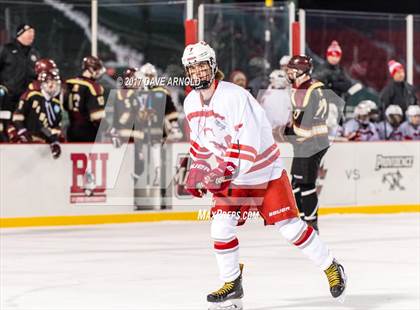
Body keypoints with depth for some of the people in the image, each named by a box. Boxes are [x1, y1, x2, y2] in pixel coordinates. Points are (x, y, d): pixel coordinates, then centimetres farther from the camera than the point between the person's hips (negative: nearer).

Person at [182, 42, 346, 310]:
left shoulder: (235, 96, -24)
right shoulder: (191, 102, 1)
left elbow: (249, 142, -28)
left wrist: (225, 171, -33)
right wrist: (197, 169, 5)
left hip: (264, 171, -6)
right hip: (230, 175, 6)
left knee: (290, 227, -4)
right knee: (221, 228, -7)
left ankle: (332, 268, 14)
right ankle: (232, 284, 10)